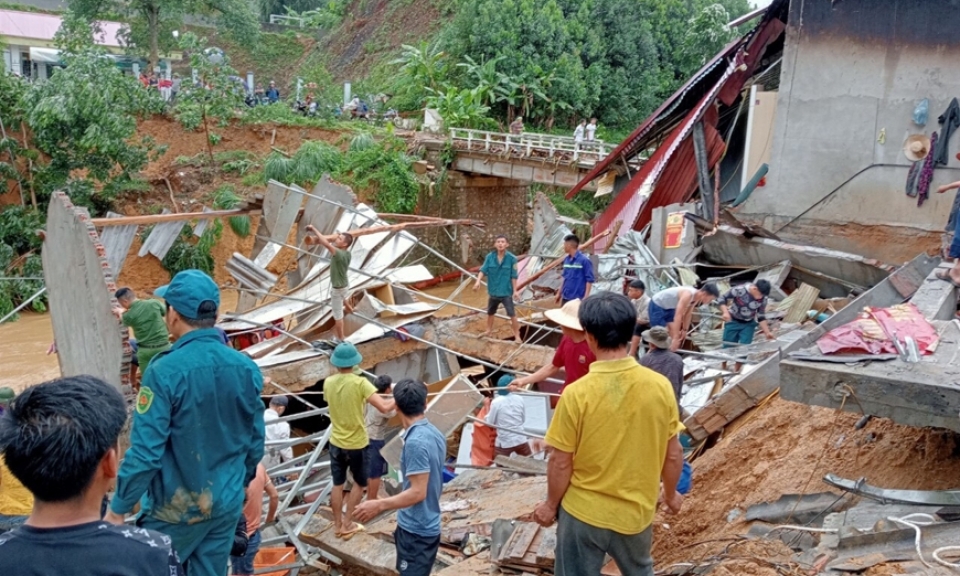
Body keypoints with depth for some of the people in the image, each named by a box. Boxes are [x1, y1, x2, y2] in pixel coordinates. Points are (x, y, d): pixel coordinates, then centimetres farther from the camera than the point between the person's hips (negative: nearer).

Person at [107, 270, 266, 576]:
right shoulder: (247, 368, -5)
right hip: (226, 503, 5)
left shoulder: (166, 371, -20)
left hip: (176, 507, -4)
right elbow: (255, 442, 4)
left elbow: (146, 451, -19)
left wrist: (119, 507, -7)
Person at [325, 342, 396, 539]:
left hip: (336, 442, 4)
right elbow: (384, 407, -29)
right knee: (359, 483, 17)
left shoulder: (328, 383, -6)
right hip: (357, 443, -4)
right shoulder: (360, 383, -22)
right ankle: (347, 524, 20)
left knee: (337, 484, 17)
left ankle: (338, 525, 28)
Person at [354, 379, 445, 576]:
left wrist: (379, 505, -22)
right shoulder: (435, 434, 4)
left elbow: (418, 492, -25)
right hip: (427, 524, 9)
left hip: (415, 529, -9)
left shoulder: (415, 442, -25)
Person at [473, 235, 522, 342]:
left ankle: (517, 336, 6)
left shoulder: (511, 258, -14)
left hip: (506, 292, -4)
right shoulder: (489, 257, -8)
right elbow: (483, 270, -11)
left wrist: (515, 290, -5)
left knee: (512, 314, -6)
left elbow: (514, 276, -9)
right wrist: (478, 281, -28)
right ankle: (489, 330, 45)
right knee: (490, 312, 23)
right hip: (493, 291, 4)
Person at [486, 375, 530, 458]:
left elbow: (490, 422, -4)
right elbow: (524, 418, 9)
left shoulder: (496, 402, -13)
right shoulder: (519, 399, -2)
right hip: (520, 440, 3)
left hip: (504, 443, -3)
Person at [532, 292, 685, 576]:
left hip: (583, 513, -3)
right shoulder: (660, 386, -14)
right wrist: (671, 494, 16)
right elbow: (674, 454, -3)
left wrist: (551, 505, 4)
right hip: (636, 512, 3)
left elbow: (561, 463, -14)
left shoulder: (577, 394, -23)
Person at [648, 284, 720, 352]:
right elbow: (678, 316, -38)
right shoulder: (688, 295, -35)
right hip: (656, 306, -9)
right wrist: (675, 338, -39)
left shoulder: (696, 297, -7)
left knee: (677, 335, 7)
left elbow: (688, 314, 8)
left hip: (668, 307, 9)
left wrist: (684, 330, 13)